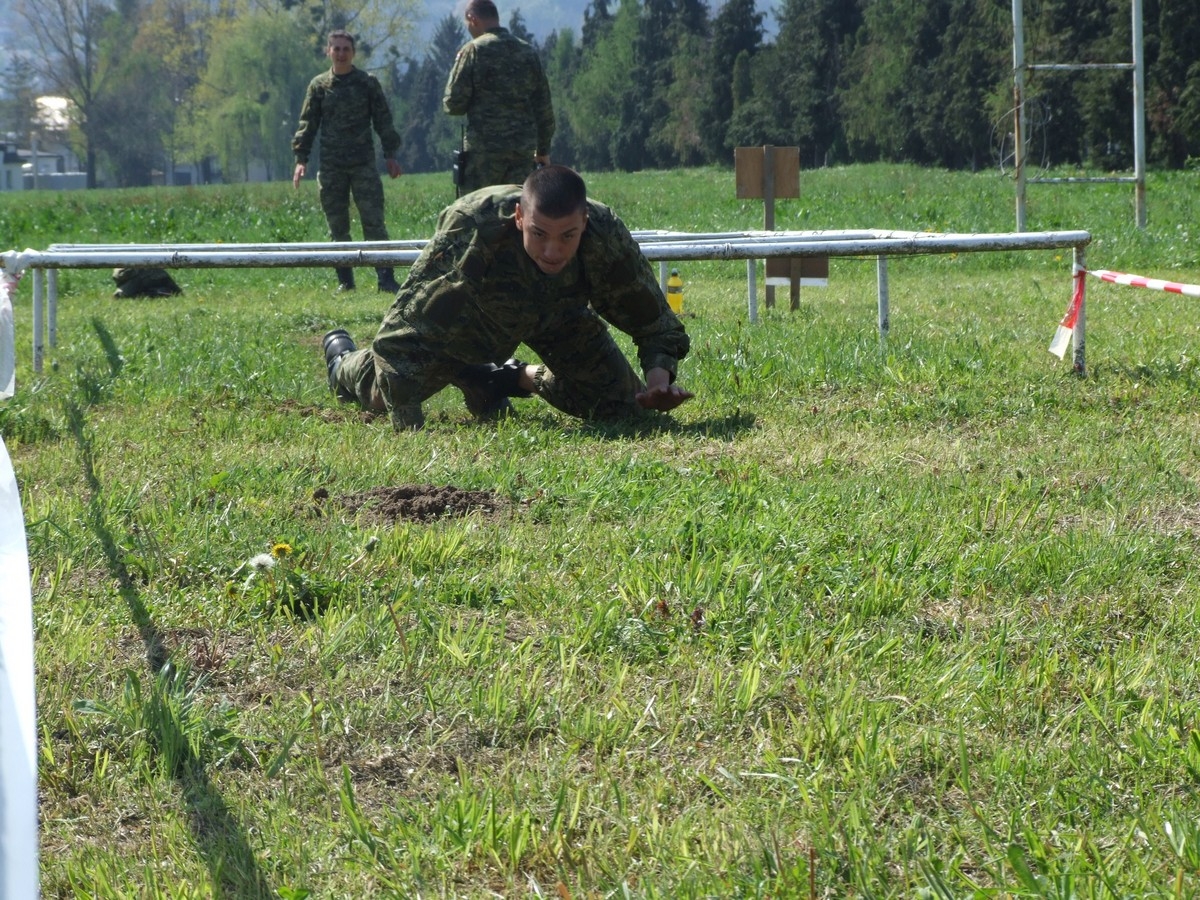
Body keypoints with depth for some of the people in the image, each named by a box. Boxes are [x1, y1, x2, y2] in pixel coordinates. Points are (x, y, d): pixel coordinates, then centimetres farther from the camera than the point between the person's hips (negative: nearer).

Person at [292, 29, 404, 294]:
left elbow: (383, 120, 8)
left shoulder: (368, 83, 5)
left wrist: (390, 154, 1)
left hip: (364, 163, -2)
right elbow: (307, 124, 10)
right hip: (331, 167, 2)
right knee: (337, 226, 4)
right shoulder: (319, 86, 8)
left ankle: (386, 278, -10)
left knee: (374, 221, -8)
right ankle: (345, 280, 10)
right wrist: (301, 158, 2)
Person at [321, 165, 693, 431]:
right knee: (385, 393, 7)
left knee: (619, 405, -4)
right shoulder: (472, 231, -47)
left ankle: (523, 379, 25)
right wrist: (409, 430, -50)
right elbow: (402, 330, -44)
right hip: (469, 312, -2)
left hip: (559, 312, 3)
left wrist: (659, 371, -42)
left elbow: (652, 318, -20)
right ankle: (343, 359, 46)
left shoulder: (607, 238, -38)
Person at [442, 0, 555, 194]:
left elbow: (453, 104, -7)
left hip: (484, 148, -5)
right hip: (524, 148, 5)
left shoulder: (474, 51, -5)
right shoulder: (529, 52, 10)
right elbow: (544, 107, 13)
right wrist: (543, 149, 19)